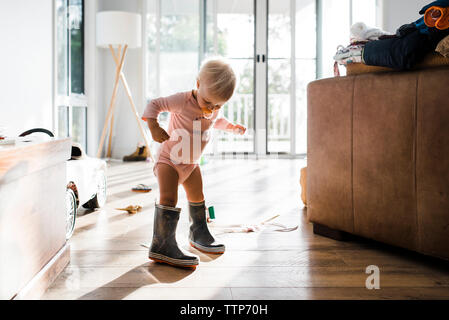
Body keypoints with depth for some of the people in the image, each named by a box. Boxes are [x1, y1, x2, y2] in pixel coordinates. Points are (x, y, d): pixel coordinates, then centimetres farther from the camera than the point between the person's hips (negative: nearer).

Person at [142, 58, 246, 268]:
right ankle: (162, 246, -25)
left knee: (197, 198, 21)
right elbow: (155, 104, -21)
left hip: (191, 163, 8)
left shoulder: (214, 110, -2)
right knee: (168, 198, -24)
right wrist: (153, 125, -37)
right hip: (169, 159, -8)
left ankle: (199, 234, 42)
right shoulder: (182, 101, -25)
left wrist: (232, 127, 11)